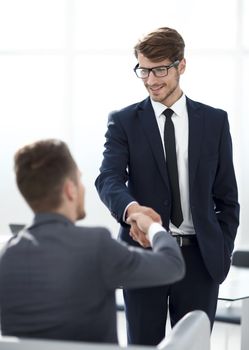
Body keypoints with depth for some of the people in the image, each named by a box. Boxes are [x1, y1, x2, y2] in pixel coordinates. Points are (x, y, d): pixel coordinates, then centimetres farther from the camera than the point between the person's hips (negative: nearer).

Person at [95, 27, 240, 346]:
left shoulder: (215, 120, 5)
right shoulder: (124, 122, 0)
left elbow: (226, 194, 8)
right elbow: (108, 179, -15)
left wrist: (224, 251, 3)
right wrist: (131, 208, -36)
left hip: (200, 256, 1)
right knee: (143, 343, 8)